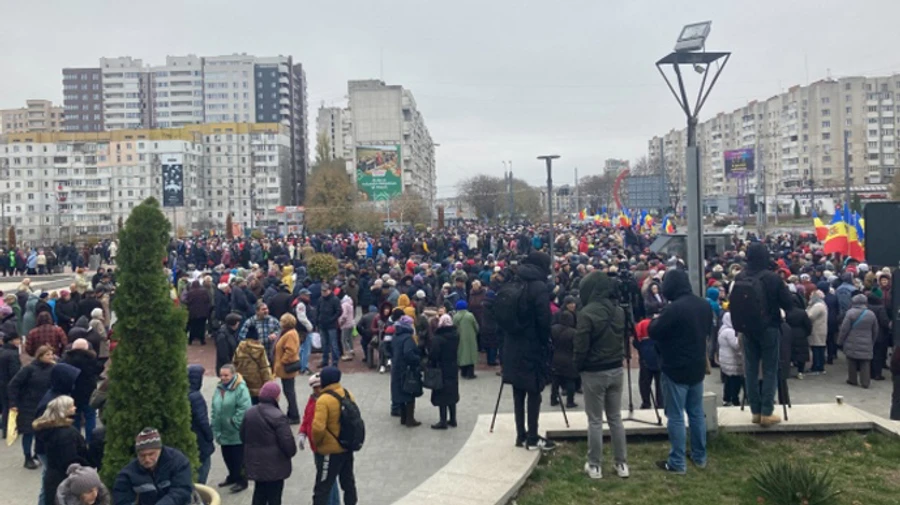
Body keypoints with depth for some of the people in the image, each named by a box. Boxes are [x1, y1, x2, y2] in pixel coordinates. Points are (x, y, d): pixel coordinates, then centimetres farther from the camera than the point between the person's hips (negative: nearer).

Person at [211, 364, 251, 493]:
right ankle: (232, 476, 39)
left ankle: (242, 480, 19)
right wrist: (215, 428, 7)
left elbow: (244, 409, -25)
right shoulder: (219, 388, 8)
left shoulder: (241, 389, -18)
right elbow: (214, 410, 12)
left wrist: (233, 422, -21)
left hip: (237, 433, -8)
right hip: (224, 432, 8)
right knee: (227, 456, 19)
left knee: (238, 458, 3)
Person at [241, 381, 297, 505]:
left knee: (259, 494, 20)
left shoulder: (249, 413, 3)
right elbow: (287, 441, -20)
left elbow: (243, 435, 14)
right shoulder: (278, 416, -22)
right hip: (274, 464, -7)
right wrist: (291, 452, 0)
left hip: (255, 462, 7)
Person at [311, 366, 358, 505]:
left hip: (330, 451, -7)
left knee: (322, 488, 2)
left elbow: (318, 427, -28)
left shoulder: (324, 400, -22)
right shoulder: (348, 394, 1)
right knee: (348, 482, 21)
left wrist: (316, 441, -9)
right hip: (347, 447, 7)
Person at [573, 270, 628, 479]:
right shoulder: (619, 310, 4)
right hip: (616, 369, 6)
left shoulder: (588, 312, -19)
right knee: (615, 418, 14)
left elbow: (580, 346, -15)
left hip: (594, 372, -6)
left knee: (595, 420, 3)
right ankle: (622, 463, 18)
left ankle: (595, 465, 11)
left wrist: (578, 367, -2)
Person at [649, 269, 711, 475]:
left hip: (675, 369, -8)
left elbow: (654, 333, -14)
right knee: (697, 413, 17)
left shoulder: (673, 309, -23)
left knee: (676, 416, -1)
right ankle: (700, 457, 27)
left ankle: (677, 463, 4)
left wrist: (655, 321, 5)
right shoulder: (704, 305, 4)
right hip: (697, 366, 8)